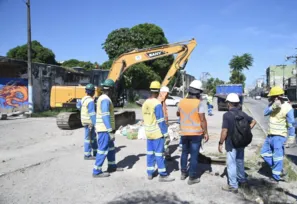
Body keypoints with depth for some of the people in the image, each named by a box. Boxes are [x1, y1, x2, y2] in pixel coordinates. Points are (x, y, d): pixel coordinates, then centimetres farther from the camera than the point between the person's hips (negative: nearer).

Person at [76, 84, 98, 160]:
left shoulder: (84, 98, 8)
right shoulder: (90, 101, -21)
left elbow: (78, 105, 26)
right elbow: (92, 113, -25)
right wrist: (95, 124, -24)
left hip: (85, 121, 9)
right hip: (89, 122, -9)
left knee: (93, 137, 17)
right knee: (88, 138, 0)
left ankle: (96, 152, 26)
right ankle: (87, 155, 9)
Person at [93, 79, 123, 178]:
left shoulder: (101, 98, 14)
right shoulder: (105, 99, -18)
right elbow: (105, 116, -25)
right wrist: (110, 131, -25)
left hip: (104, 128, 10)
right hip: (105, 129, -10)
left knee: (110, 147, 19)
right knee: (103, 149, -3)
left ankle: (112, 166, 31)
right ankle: (96, 171, 4)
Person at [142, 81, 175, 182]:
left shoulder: (145, 103, 7)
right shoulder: (157, 104, -17)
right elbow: (161, 120, -17)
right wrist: (165, 132, -10)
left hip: (148, 132, 7)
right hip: (157, 133, -7)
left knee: (150, 153, 12)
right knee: (159, 154, -2)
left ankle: (150, 173, 20)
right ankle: (163, 175, 6)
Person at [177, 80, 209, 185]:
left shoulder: (182, 101, 0)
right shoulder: (198, 103, -14)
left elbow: (178, 114, 19)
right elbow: (202, 120, -14)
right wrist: (206, 132, -6)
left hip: (184, 132, 5)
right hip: (196, 133, -4)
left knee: (184, 152, 20)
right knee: (194, 155, 4)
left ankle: (183, 173, 30)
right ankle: (192, 177, 11)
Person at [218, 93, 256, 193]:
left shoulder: (227, 115, -19)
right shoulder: (242, 113, 3)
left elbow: (224, 131, -22)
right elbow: (253, 121, 16)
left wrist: (220, 143, -13)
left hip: (231, 144, -7)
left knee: (231, 164, 2)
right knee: (240, 161, 23)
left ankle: (233, 186, 9)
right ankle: (242, 180, 38)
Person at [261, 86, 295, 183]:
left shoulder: (287, 108, -17)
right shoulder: (273, 104, 3)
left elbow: (291, 123, -15)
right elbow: (265, 113, -9)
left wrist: (291, 137, -16)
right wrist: (273, 107, -25)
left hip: (279, 136, -8)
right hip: (270, 135, 8)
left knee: (277, 156, -2)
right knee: (264, 152, 14)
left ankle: (276, 177, 10)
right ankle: (279, 170, 25)